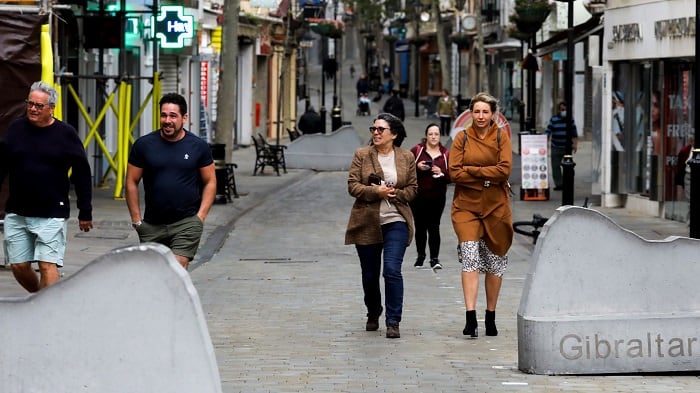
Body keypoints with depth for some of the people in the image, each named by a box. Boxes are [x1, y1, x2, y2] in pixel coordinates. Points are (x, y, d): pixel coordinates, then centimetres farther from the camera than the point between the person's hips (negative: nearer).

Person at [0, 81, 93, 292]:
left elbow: (82, 174, 2)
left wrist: (85, 212, 2)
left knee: (48, 266, -10)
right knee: (19, 267, 5)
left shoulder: (65, 134, -3)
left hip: (52, 214, -4)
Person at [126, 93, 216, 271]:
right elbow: (132, 183, 6)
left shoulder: (198, 147, 1)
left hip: (187, 222, -2)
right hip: (152, 224, 2)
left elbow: (210, 182, 7)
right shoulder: (144, 145, 1)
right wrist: (136, 219, 2)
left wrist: (200, 216, -3)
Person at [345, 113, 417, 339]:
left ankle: (393, 322, -11)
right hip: (367, 223, 1)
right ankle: (373, 315, 35)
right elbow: (352, 186, -3)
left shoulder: (406, 158, 5)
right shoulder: (362, 155, 3)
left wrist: (397, 194, -12)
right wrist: (376, 191, -18)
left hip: (395, 221, -1)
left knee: (392, 270, -16)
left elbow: (412, 189, 8)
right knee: (369, 275, 11)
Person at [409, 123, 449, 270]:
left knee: (434, 227, -6)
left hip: (437, 198, 0)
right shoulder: (416, 150, 1)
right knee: (420, 227, 7)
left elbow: (451, 177, 3)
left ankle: (435, 258, -5)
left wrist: (441, 174, -16)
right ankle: (420, 255, 23)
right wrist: (417, 167, -16)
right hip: (418, 197, 0)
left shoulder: (445, 154, 4)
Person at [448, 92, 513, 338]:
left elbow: (505, 169, -10)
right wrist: (487, 177, -10)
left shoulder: (501, 137, 3)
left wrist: (471, 170, -11)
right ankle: (470, 317, -22)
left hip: (495, 206, 1)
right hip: (466, 205, -1)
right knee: (470, 255, -16)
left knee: (494, 261, 8)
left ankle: (491, 316, 21)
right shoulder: (462, 138, 4)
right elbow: (454, 173, -4)